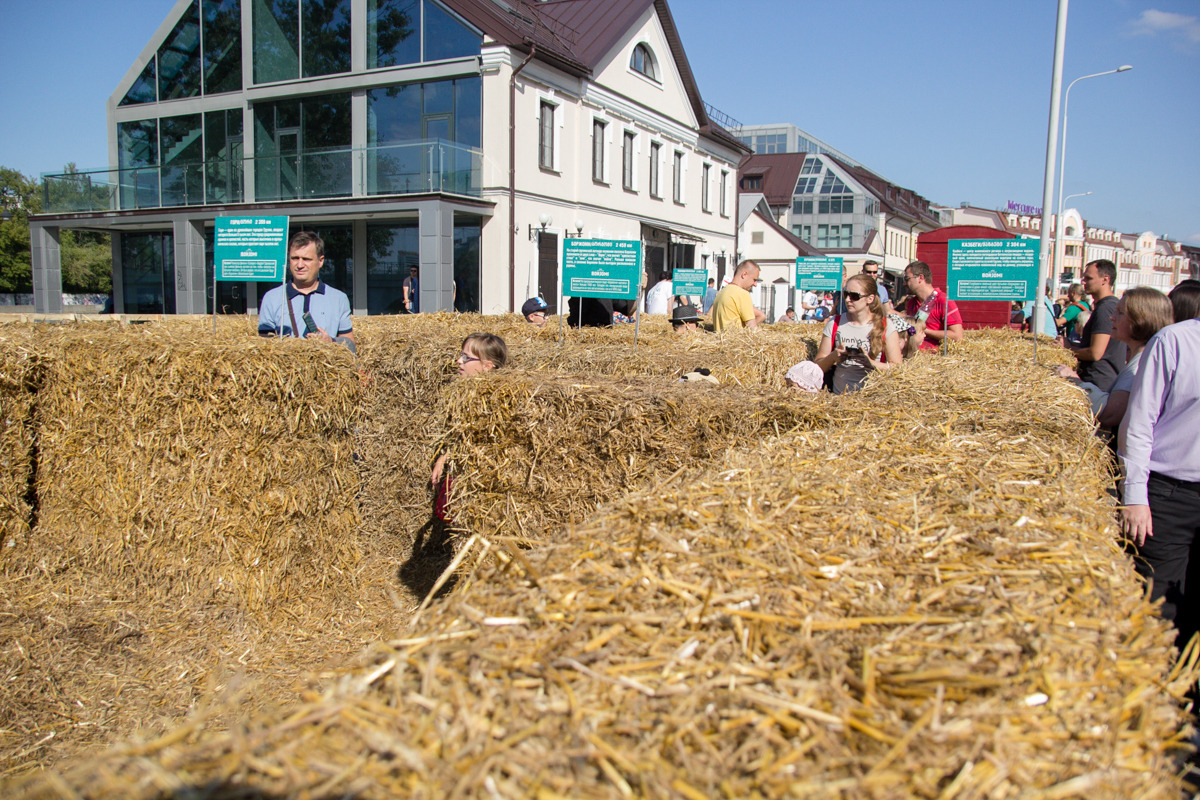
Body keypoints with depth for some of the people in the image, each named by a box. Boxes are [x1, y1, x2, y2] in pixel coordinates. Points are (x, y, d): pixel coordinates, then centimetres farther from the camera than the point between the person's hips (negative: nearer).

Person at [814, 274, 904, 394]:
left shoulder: (885, 325, 5)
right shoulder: (834, 324, 10)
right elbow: (818, 366, 8)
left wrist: (871, 363, -16)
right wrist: (833, 357, -11)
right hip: (839, 394, 2)